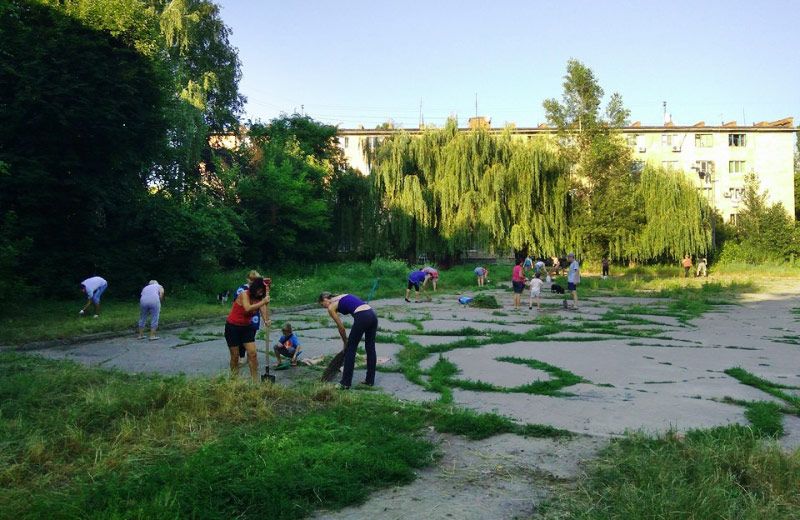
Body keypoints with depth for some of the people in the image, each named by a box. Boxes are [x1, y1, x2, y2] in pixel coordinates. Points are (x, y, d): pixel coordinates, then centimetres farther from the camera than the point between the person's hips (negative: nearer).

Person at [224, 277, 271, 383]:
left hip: (247, 327, 5)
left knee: (253, 353, -5)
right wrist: (263, 302, -43)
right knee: (235, 355, 3)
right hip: (233, 327, -5)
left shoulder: (259, 298, -5)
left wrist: (266, 320, -38)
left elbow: (263, 311, -17)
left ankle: (255, 380, -1)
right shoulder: (244, 294, -21)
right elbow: (248, 308, -38)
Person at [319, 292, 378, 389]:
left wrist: (345, 342, 28)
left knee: (350, 349, 6)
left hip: (362, 317, -7)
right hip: (372, 314, 8)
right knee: (370, 348, 17)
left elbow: (341, 328, 11)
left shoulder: (331, 307, 9)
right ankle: (370, 380, 27)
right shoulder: (343, 297, 29)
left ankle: (346, 382, 12)